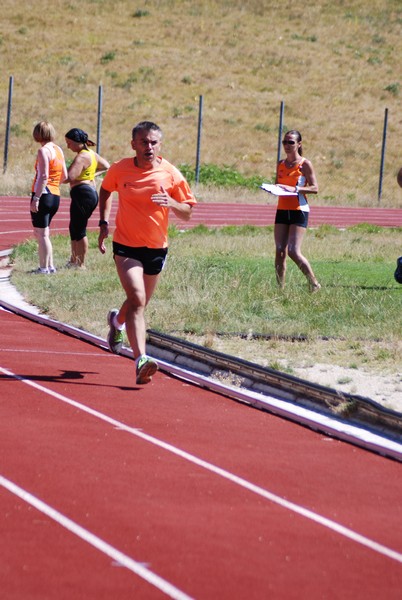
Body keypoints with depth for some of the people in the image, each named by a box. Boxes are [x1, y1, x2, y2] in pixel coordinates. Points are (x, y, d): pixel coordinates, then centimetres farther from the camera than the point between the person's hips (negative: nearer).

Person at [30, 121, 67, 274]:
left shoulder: (43, 151, -12)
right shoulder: (58, 150, 12)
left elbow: (44, 176, -19)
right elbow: (64, 176, 14)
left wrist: (36, 198, -20)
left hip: (43, 194, -8)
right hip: (56, 196, 8)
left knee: (41, 233, -2)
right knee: (42, 233, 19)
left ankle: (44, 268, -1)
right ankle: (49, 265, 19)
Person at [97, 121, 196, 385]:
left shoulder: (171, 174, -8)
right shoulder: (119, 169, -7)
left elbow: (188, 213, -1)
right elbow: (105, 190, 15)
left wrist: (171, 203, -23)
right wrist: (104, 223, 5)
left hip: (156, 248, 3)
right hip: (126, 246, -3)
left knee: (140, 303, 19)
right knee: (137, 299, -21)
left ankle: (117, 321, 55)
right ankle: (141, 359, -28)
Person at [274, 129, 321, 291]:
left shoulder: (304, 164, -5)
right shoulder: (281, 164, 12)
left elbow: (315, 188, -8)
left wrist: (294, 189, -20)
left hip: (299, 211, -6)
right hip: (282, 210, 6)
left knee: (293, 252, -13)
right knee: (280, 252, 0)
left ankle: (314, 284, -1)